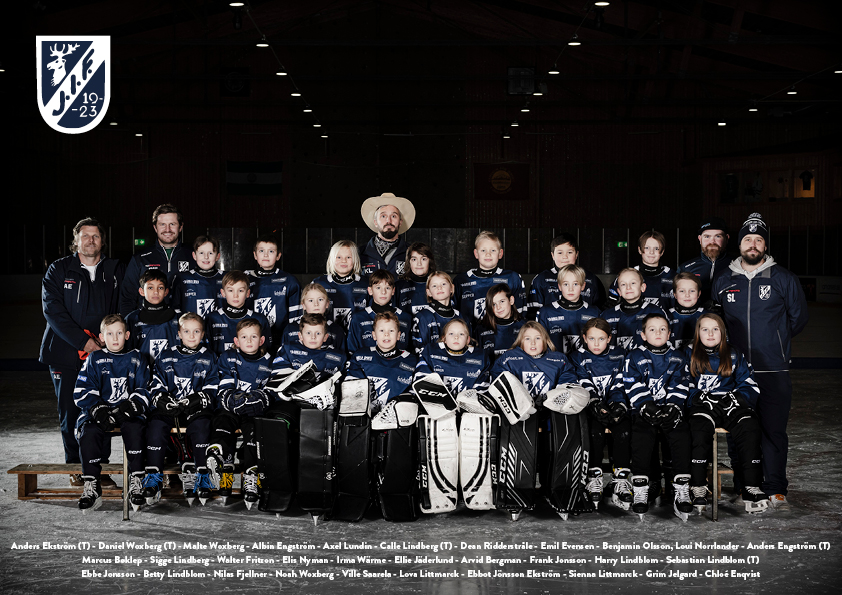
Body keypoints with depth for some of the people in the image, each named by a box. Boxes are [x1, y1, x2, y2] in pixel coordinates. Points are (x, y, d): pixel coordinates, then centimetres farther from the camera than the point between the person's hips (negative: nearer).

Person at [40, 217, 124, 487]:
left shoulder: (115, 271, 10)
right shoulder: (59, 270, 5)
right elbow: (53, 311, -5)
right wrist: (83, 341, -14)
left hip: (103, 354, 1)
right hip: (66, 353, -1)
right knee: (71, 414, 2)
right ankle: (76, 468, 14)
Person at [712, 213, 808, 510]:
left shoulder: (783, 279, 3)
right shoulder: (723, 281, 9)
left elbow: (798, 317, 12)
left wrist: (774, 338, 12)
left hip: (773, 372, -2)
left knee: (774, 430, -2)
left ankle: (775, 491, 6)